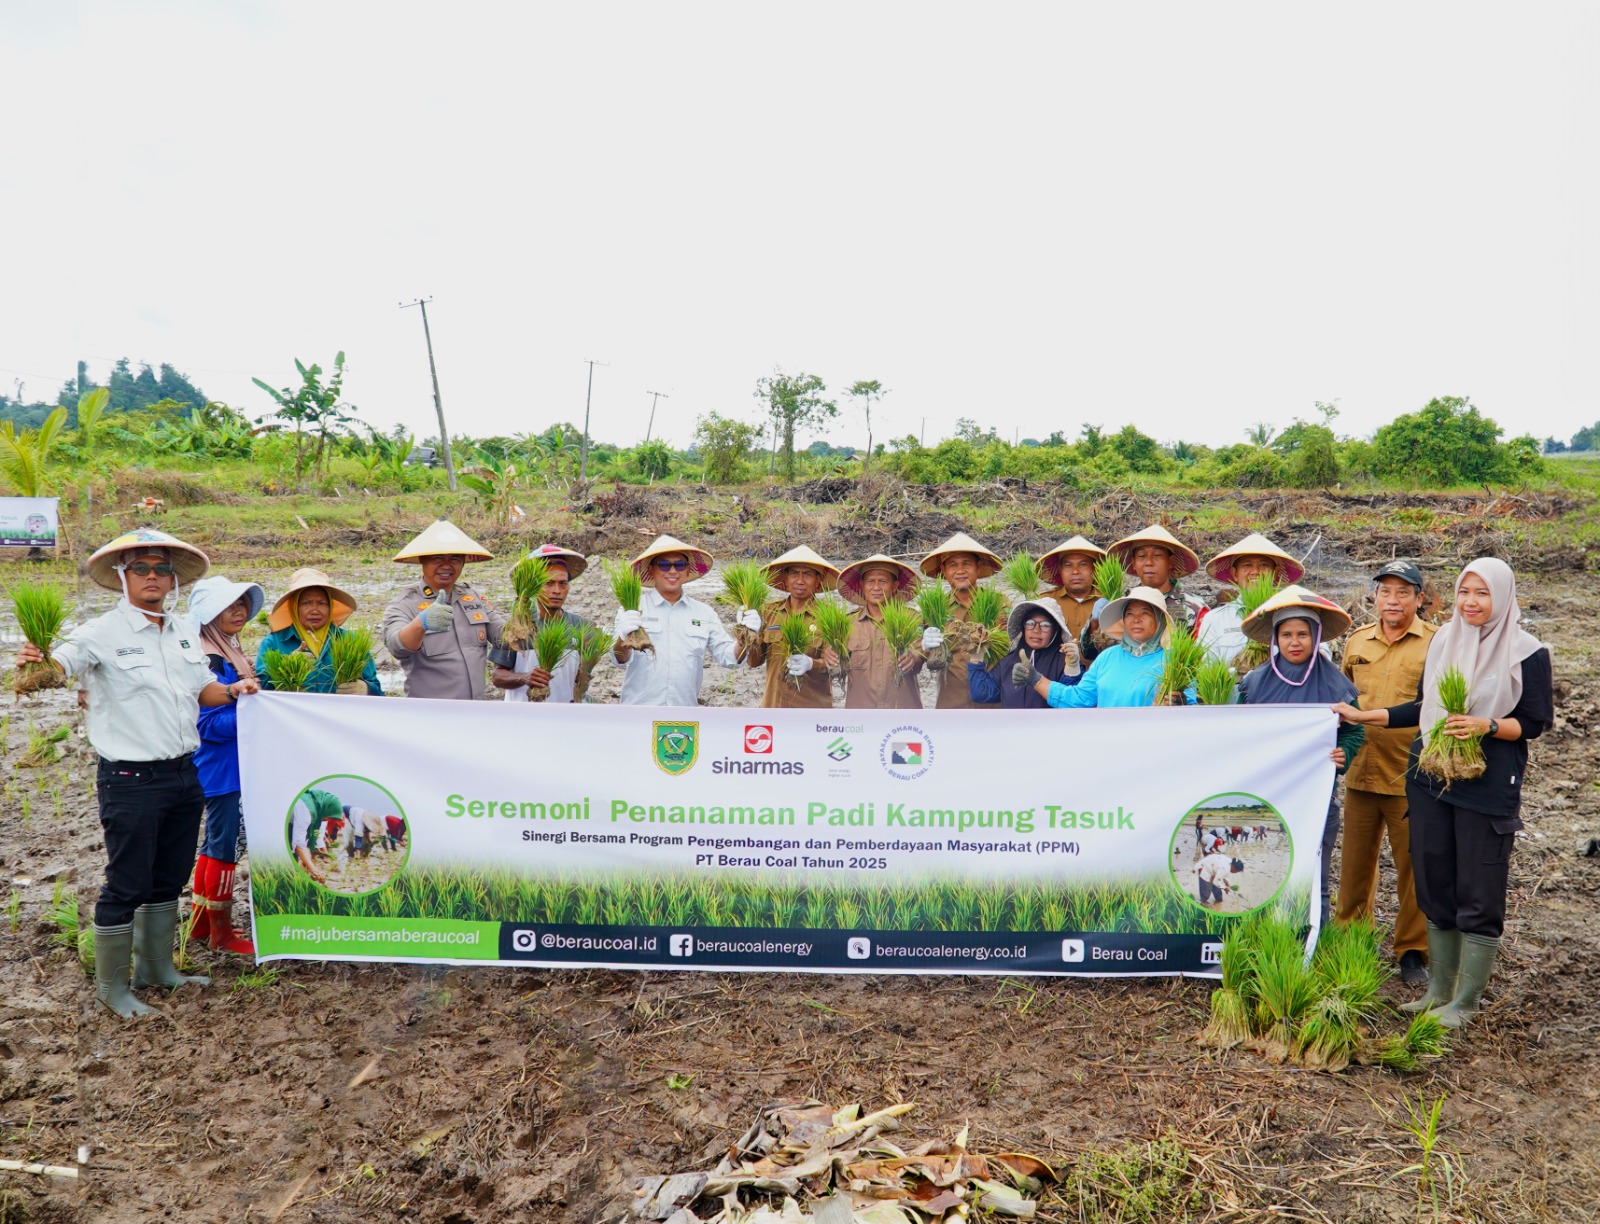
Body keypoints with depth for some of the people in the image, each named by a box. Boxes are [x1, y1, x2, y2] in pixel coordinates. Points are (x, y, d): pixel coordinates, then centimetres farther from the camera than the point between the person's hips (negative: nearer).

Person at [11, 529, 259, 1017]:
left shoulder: (186, 631, 9)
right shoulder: (104, 633, -10)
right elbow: (62, 661, -25)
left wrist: (233, 691, -1)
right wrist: (36, 661, -46)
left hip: (183, 775, 6)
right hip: (131, 780, -6)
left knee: (168, 881, 18)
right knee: (125, 886, 3)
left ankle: (157, 967, 34)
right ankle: (112, 986, 19)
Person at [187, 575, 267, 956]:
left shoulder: (230, 653, 10)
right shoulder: (207, 662, -19)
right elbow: (211, 724, -23)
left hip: (232, 767, 10)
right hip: (221, 770, -10)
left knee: (214, 843, 18)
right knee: (224, 846, 1)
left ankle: (201, 922, 32)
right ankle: (222, 932, 14)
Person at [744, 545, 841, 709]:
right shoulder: (769, 611, 4)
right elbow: (755, 662, 4)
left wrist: (811, 664, -23)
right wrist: (753, 634, -14)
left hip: (813, 707, -2)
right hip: (773, 704, 3)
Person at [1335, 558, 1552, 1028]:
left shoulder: (1526, 652, -5)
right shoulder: (1443, 639, 8)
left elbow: (1537, 722, -5)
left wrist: (1486, 726, -21)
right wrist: (1365, 716, 9)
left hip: (1488, 786, -5)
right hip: (1431, 778, 5)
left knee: (1478, 895, 1)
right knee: (1435, 886, 10)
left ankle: (1465, 1002, 14)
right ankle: (1439, 989, 24)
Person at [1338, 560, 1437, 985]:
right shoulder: (1357, 641, 9)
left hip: (1411, 774, -3)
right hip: (1360, 770, 4)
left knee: (1413, 865, 5)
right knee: (1356, 859, 13)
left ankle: (1412, 951, 21)